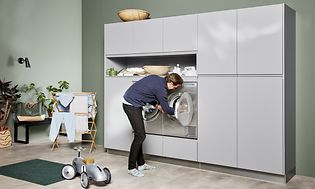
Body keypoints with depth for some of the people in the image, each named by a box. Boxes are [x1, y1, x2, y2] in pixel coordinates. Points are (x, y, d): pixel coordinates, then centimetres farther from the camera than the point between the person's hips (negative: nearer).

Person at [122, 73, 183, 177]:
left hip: (130, 101, 10)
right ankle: (131, 168, 0)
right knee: (140, 136, -8)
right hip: (131, 105, -10)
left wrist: (156, 104, 12)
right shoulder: (161, 89, -17)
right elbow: (166, 109, -7)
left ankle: (141, 164, 21)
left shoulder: (156, 78, 7)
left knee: (140, 135, 13)